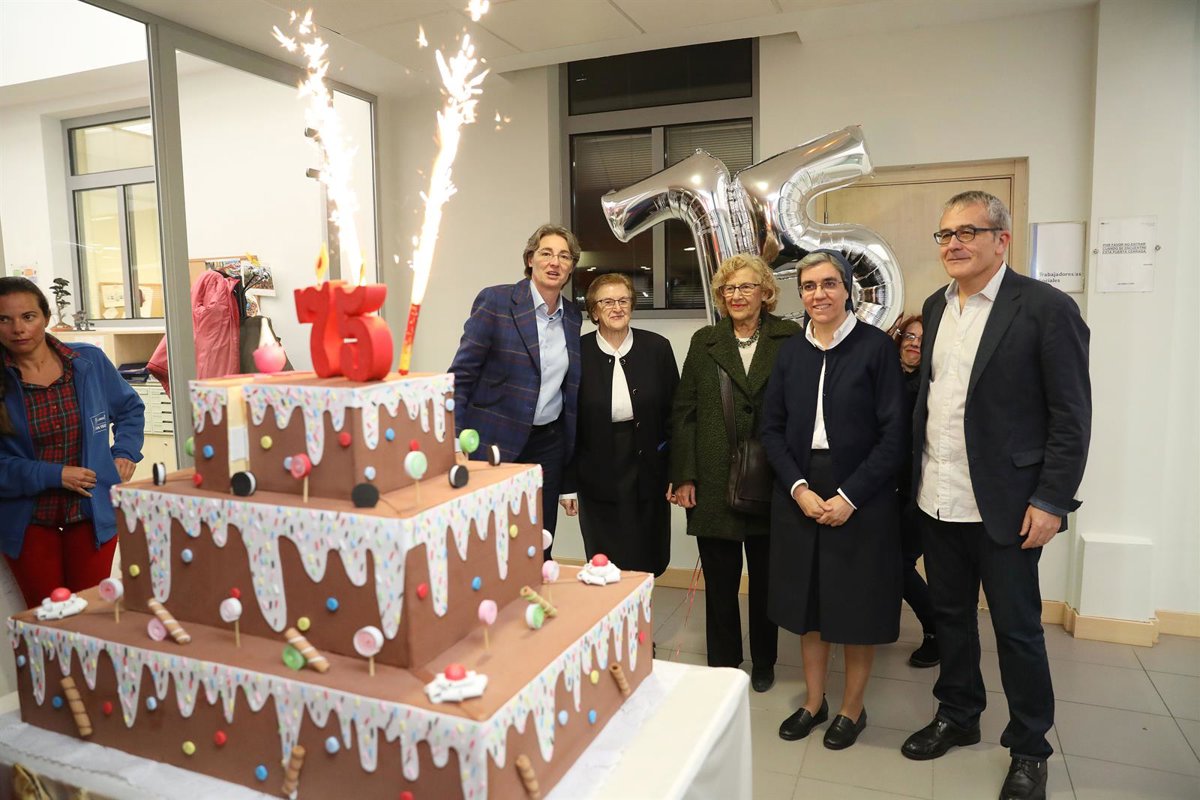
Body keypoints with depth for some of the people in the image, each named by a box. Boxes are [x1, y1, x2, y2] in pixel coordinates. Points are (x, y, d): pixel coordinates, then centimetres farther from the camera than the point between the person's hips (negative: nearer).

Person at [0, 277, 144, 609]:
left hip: (93, 511, 1)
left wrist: (126, 454, 0)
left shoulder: (89, 361, -3)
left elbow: (130, 407, 13)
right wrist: (54, 475, -18)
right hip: (29, 522, -1)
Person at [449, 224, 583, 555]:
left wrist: (571, 449, 13)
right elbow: (461, 375, -9)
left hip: (549, 444, 5)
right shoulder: (495, 301, -8)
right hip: (496, 442, -4)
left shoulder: (572, 315, 8)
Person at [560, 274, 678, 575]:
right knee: (607, 566, 5)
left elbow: (674, 412, 3)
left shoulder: (657, 347, -1)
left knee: (648, 562, 10)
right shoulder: (578, 353, -5)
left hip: (649, 471, 2)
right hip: (598, 474, -1)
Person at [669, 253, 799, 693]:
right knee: (719, 582, 10)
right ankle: (722, 666, 27)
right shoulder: (704, 342, 5)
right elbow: (683, 412, 3)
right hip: (713, 484, 1)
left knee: (766, 581, 15)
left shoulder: (791, 340, -2)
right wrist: (683, 475, -3)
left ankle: (763, 662, 34)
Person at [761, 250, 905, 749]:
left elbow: (893, 433, -10)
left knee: (857, 605, 8)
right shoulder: (791, 352, 5)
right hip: (799, 497, 4)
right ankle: (814, 701, 31)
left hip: (860, 499, -3)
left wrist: (850, 496, -15)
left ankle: (852, 708, 29)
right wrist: (798, 488, -9)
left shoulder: (875, 347, -7)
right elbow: (772, 428, 5)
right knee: (806, 601, 13)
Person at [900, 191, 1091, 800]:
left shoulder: (1046, 308, -10)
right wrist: (918, 474, 5)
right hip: (937, 500, 6)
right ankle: (957, 717, 38)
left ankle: (1028, 750, 28)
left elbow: (1072, 417, -11)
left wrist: (1052, 501, -14)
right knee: (950, 614, 18)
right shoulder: (936, 307, 9)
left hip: (1004, 506, -5)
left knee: (1017, 628, 8)